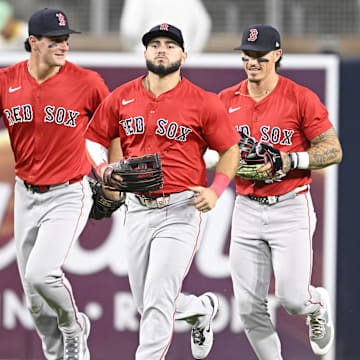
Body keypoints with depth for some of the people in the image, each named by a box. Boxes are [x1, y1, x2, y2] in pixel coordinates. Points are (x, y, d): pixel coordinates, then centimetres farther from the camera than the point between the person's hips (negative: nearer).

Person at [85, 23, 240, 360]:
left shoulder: (203, 103, -5)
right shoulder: (121, 98, 5)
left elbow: (230, 150, 3)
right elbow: (93, 138, 15)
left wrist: (215, 190, -12)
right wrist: (103, 169, -5)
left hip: (182, 209, -5)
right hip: (138, 208, 5)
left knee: (158, 301, -13)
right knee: (146, 304, 13)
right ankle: (202, 309, 42)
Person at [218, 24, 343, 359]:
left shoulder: (301, 98, -6)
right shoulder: (227, 100, 6)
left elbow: (333, 151, -5)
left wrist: (291, 160, -19)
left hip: (290, 208, -4)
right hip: (247, 209, 4)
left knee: (292, 297, -9)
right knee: (249, 306, -2)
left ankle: (318, 305, 27)